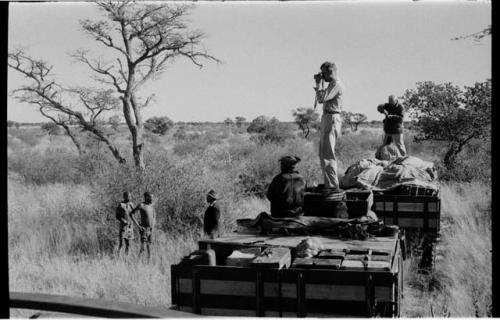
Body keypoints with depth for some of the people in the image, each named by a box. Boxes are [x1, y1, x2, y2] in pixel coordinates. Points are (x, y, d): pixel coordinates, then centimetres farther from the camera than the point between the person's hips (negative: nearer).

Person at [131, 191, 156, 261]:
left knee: (149, 247, 8)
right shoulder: (141, 205, -10)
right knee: (142, 248, -13)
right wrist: (138, 226, -16)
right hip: (144, 229, -6)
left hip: (151, 229, 6)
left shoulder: (152, 205, 10)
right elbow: (131, 214, -14)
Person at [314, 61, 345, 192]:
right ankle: (328, 183, 20)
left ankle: (333, 185, -11)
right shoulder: (332, 84, 19)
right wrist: (319, 83, 15)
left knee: (328, 154, -11)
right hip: (327, 118, 11)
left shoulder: (337, 84, -12)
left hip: (332, 119, -11)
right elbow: (321, 99, 23)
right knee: (323, 154, 14)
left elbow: (321, 98, -20)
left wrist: (318, 84, -8)